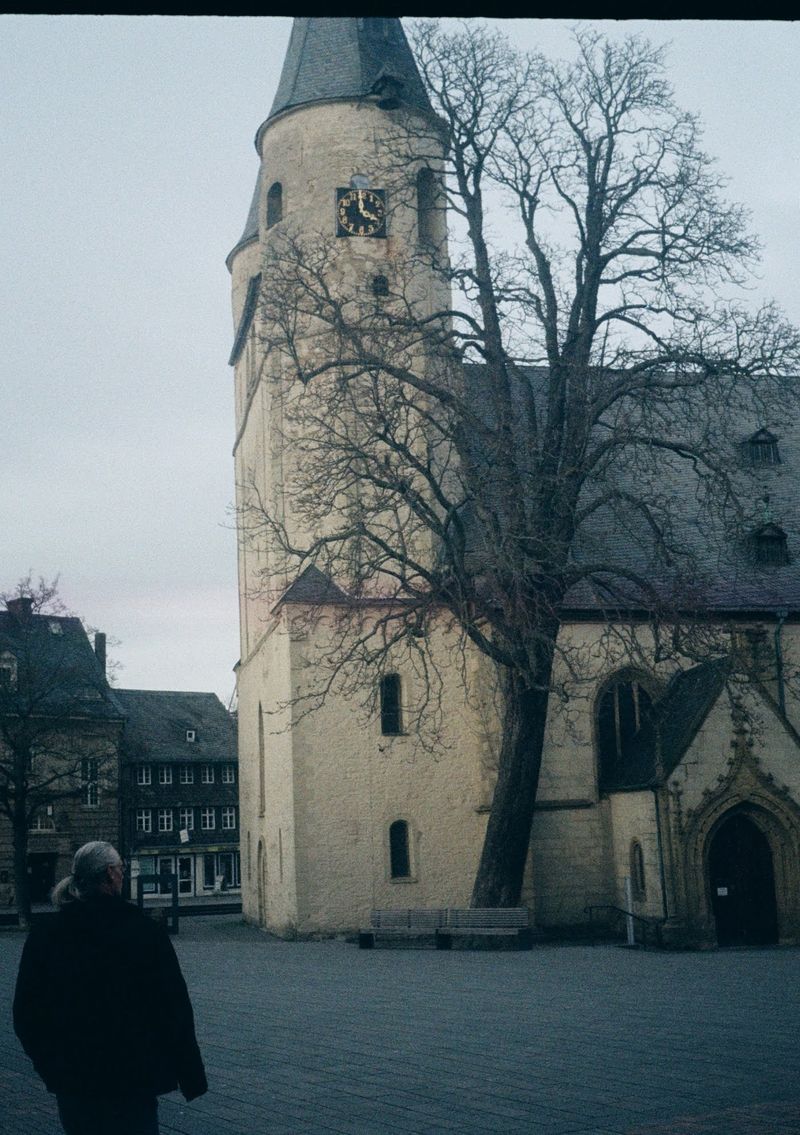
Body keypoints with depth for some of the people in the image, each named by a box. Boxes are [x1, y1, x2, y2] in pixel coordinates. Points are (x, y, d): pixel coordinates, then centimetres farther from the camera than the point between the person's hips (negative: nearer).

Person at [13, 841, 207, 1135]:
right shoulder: (145, 932, -13)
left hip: (70, 1083, 4)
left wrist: (51, 1067, 17)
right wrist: (191, 1077, 0)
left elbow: (26, 1015, 3)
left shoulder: (43, 936, -4)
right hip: (133, 1082, -3)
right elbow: (175, 1010, -9)